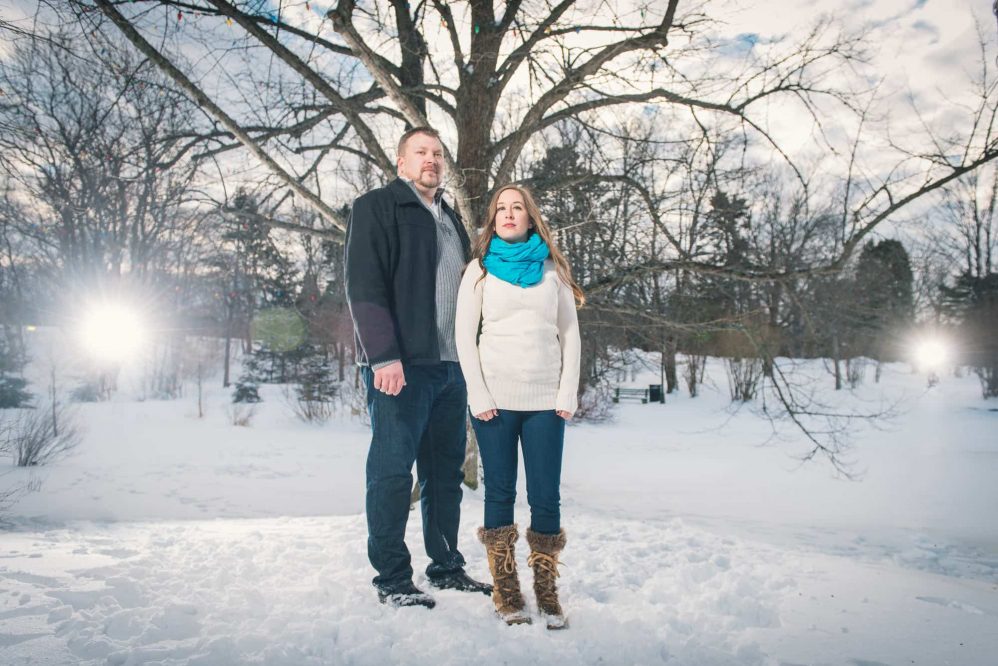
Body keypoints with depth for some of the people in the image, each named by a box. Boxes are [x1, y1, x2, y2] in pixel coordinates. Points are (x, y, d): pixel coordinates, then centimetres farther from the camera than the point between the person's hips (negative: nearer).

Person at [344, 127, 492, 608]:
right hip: (401, 365, -7)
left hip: (450, 367, 7)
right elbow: (364, 286, -10)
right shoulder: (376, 207, 0)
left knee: (446, 471, 11)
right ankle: (392, 579, 8)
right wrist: (384, 356, -19)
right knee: (393, 470, -2)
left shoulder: (451, 219, 23)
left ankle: (447, 567, 22)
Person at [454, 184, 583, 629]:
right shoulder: (479, 269, 7)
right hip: (494, 401, -1)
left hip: (545, 400, 1)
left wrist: (568, 393, 0)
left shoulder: (552, 268, 11)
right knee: (500, 494, 5)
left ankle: (546, 591, 14)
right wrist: (478, 396, -6)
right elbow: (464, 335, 3)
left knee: (545, 497, 1)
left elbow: (569, 332, 9)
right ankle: (505, 591, 15)